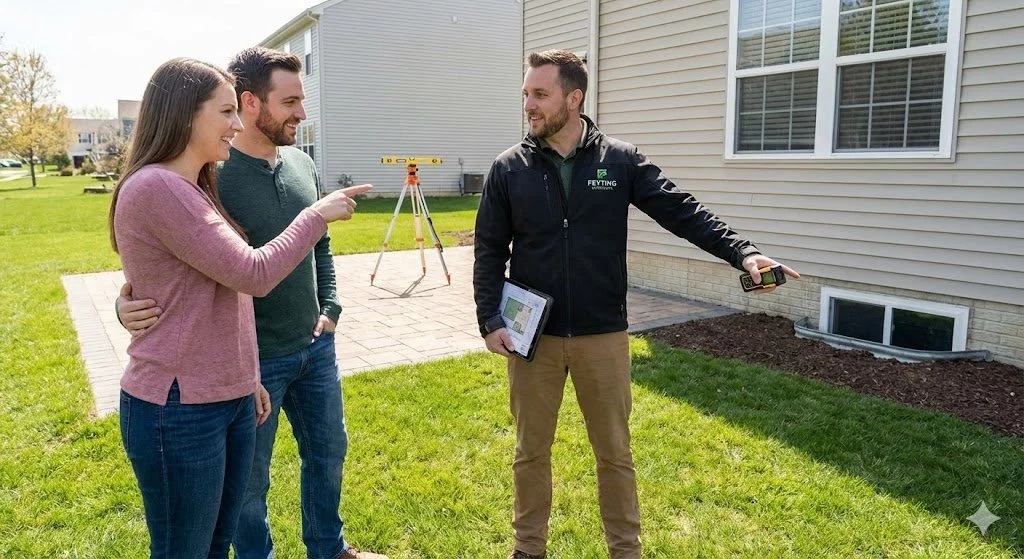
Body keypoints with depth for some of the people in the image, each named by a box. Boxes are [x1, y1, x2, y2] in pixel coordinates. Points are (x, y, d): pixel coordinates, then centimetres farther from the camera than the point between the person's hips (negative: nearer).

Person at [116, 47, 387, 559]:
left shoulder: (301, 164, 2)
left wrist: (330, 306, 7)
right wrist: (129, 304, -30)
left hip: (315, 346, 7)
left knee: (328, 451, 21)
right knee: (250, 477, 13)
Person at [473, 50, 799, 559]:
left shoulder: (620, 161, -2)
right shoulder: (509, 168, 0)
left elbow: (682, 212, -5)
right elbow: (490, 250, 2)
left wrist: (741, 251, -18)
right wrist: (489, 319, -7)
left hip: (603, 336, 0)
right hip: (532, 335, 1)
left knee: (614, 452, 13)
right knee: (531, 450, 14)